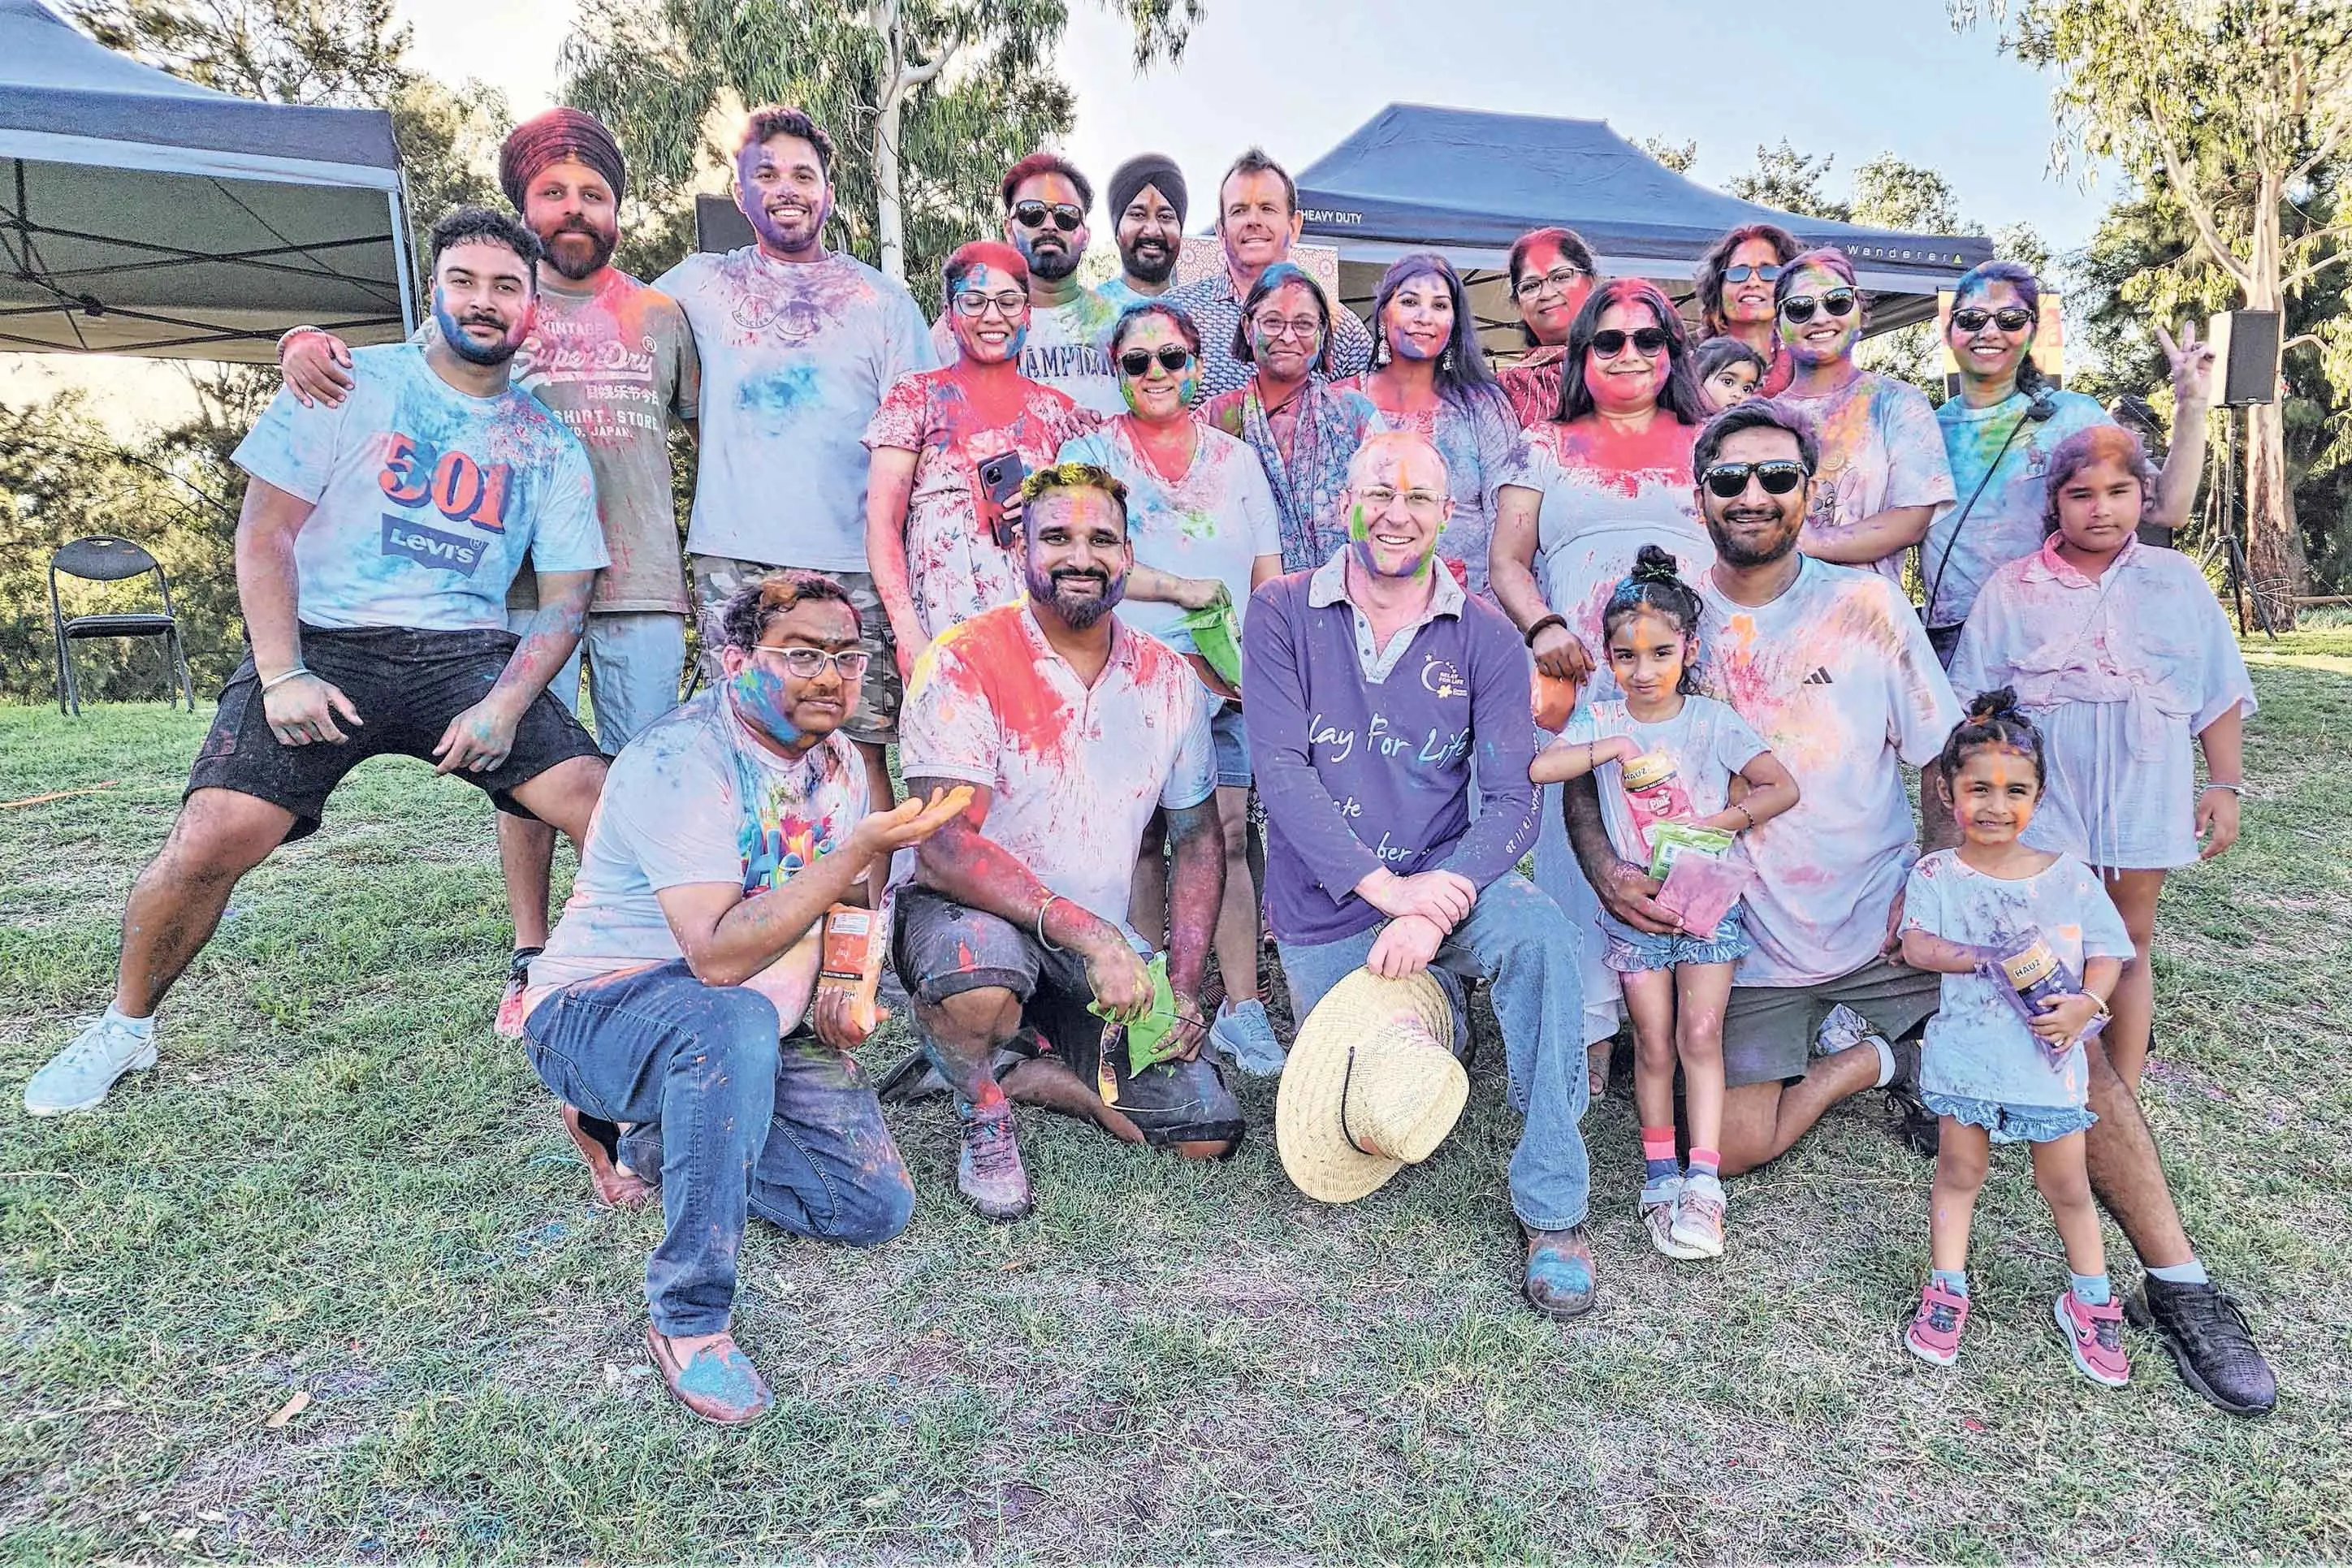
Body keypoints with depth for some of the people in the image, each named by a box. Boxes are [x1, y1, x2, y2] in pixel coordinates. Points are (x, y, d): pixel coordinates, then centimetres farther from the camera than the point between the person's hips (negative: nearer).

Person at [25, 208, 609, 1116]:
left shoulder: (550, 446, 10)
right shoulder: (349, 385, 5)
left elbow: (565, 599, 6)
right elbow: (264, 533, 0)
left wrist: (506, 707, -11)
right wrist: (282, 677, -13)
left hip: (465, 655, 2)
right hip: (323, 646, -1)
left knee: (613, 809, -18)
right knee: (213, 838, -17)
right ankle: (123, 1028, 12)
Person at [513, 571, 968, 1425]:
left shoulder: (838, 762, 1)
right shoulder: (678, 761, -24)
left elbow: (847, 900, 16)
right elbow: (717, 956, -34)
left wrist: (840, 988, -5)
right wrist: (860, 849, -41)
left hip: (750, 1022, 7)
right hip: (599, 1006, -7)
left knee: (878, 1205, -5)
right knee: (737, 1023, -41)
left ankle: (666, 1141, 16)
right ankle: (687, 1319, -24)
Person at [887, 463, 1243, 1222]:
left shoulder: (1168, 679, 1)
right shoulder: (964, 664, -14)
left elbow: (1197, 838, 8)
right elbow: (944, 848, -24)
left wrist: (1183, 986, -3)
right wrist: (1088, 932, -32)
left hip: (1102, 952, 5)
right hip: (968, 914, -5)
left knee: (1208, 1131, -7)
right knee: (983, 975, -40)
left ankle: (990, 1064, 10)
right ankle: (983, 1115, -5)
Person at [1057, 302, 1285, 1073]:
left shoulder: (1237, 459, 16)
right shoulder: (1091, 451, 8)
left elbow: (1270, 580, 14)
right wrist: (1183, 587, -13)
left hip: (1230, 683, 2)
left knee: (1228, 837, -3)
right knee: (1145, 841, 2)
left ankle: (1241, 1010, 4)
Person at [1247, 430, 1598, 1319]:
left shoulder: (1485, 639, -4)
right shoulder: (1283, 616, -5)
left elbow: (1511, 803, -11)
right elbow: (1279, 769, -15)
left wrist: (1432, 907, -28)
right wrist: (1385, 887, -26)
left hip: (1440, 883, 0)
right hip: (1325, 912, 0)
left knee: (1540, 934, -32)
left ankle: (1552, 1206, -18)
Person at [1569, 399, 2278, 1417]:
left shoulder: (1865, 606, -2)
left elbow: (1946, 762, 2)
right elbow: (1584, 769, 0)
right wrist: (1605, 868, -19)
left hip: (1886, 923, 0)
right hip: (1743, 940, 0)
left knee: (2063, 1044, -15)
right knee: (1726, 1142, -12)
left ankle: (2177, 1285, 7)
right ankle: (1875, 1062, 15)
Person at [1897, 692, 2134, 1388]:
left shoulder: (2068, 876, -2)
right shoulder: (1937, 874, -4)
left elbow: (2106, 953, 1)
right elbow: (1916, 945, -14)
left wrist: (2084, 1004, -17)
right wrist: (1981, 956, -28)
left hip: (2049, 1058, 1)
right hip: (1966, 1055, 0)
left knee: (2066, 1185, 12)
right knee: (1958, 1173, 12)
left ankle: (2090, 1301, 31)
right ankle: (1946, 1290, 25)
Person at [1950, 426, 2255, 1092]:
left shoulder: (2177, 580, 7)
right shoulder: (2012, 588, 3)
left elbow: (2218, 694, 9)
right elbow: (1973, 705, 5)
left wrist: (2225, 786, 3)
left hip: (2142, 797, 1)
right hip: (2041, 799, -1)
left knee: (2129, 948, 9)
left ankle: (2120, 1104, 18)